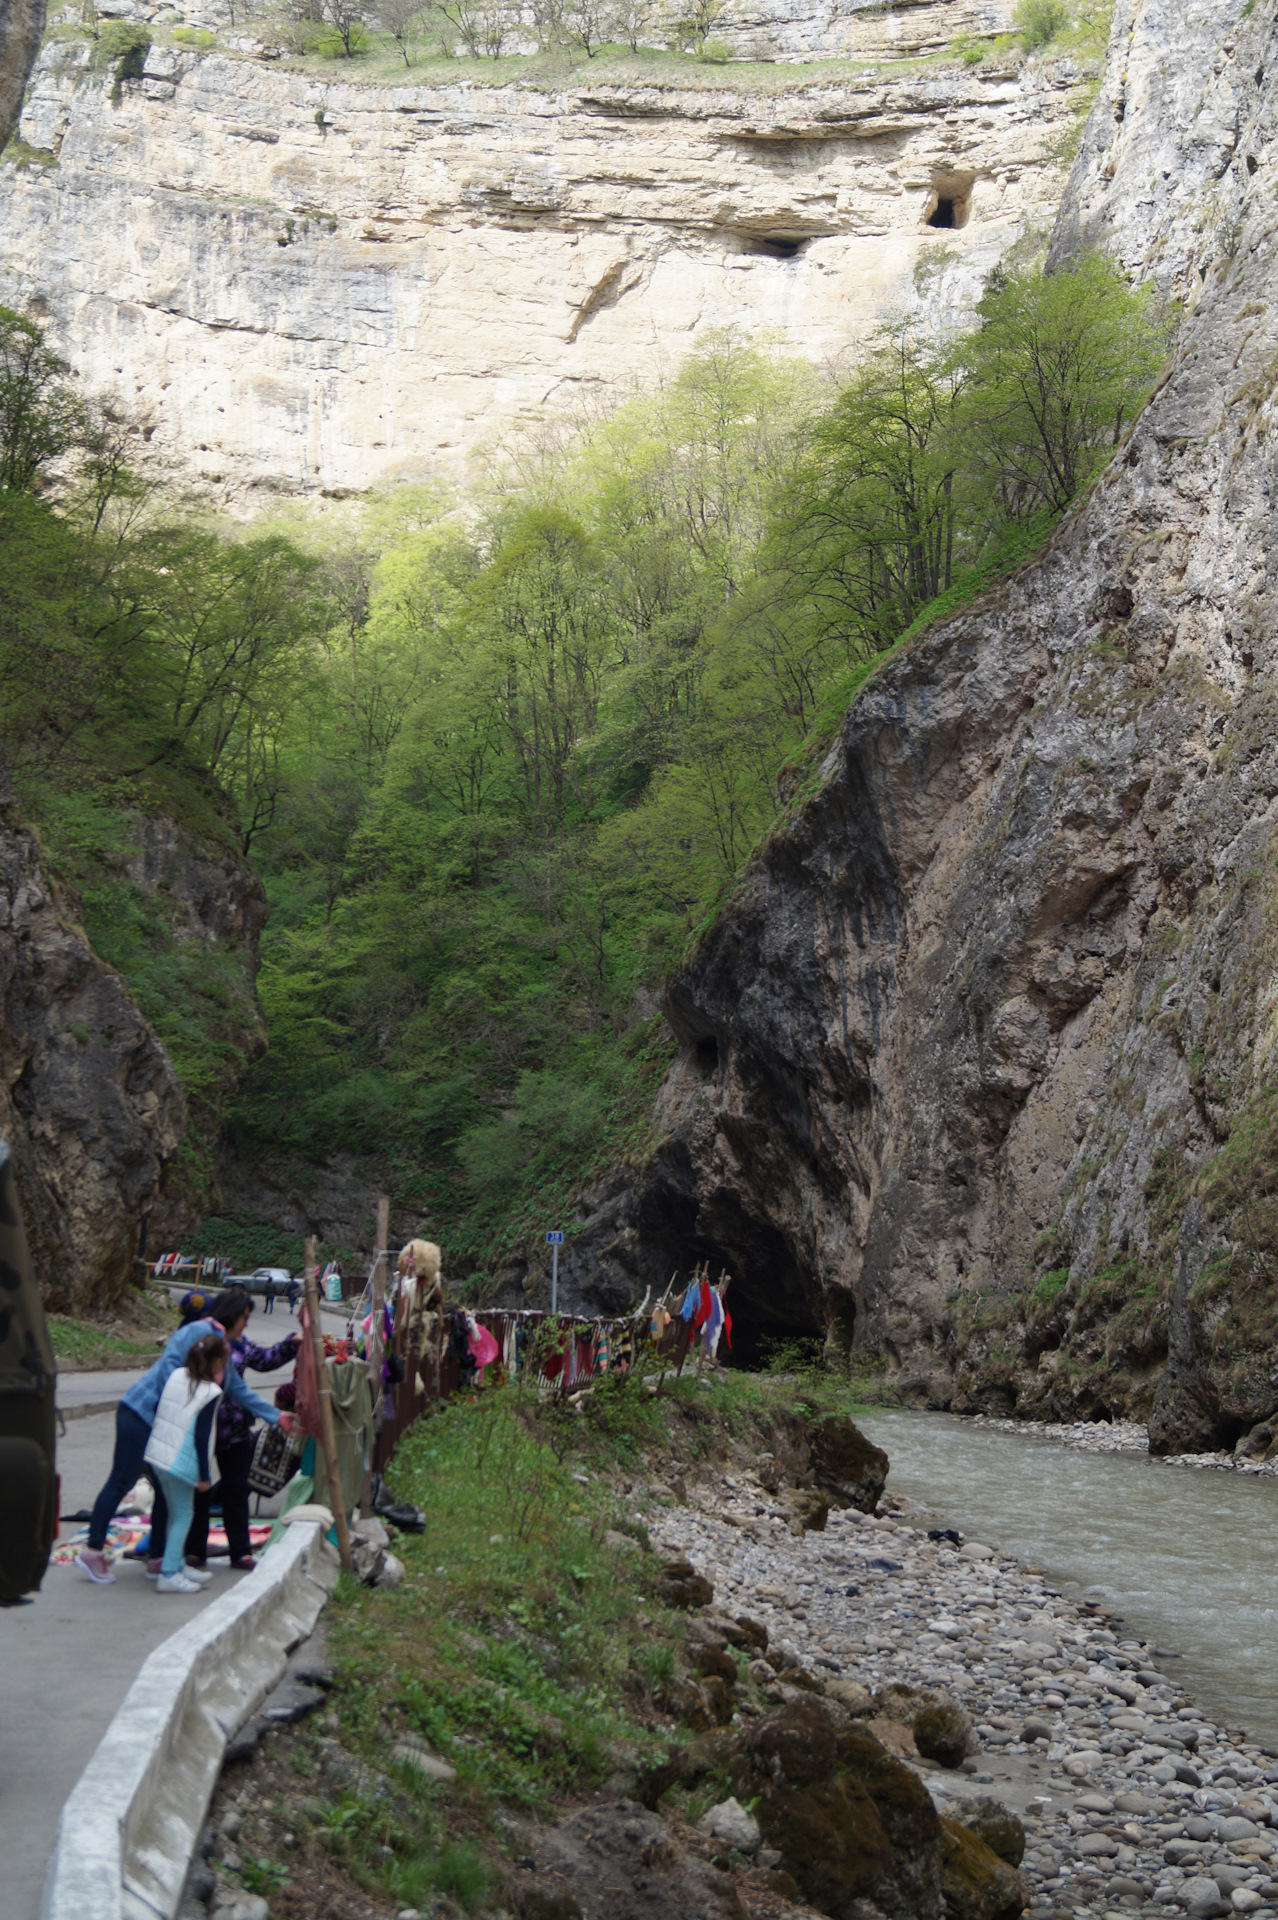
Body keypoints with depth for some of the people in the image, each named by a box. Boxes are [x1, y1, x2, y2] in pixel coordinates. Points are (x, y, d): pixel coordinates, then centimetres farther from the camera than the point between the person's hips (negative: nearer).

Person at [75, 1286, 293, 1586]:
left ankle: (158, 1560, 15)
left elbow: (239, 1390, 26)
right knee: (121, 1481, -6)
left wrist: (277, 1417, 27)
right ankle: (92, 1551, -2)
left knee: (167, 1489, 9)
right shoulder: (200, 1332, -11)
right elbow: (169, 1365, -19)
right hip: (141, 1413, -10)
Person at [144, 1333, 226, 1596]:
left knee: (176, 1512, 18)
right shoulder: (211, 1392, -14)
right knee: (182, 1515, 2)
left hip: (157, 1454, 7)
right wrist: (204, 1475, -8)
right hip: (181, 1462, -7)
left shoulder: (176, 1375, 5)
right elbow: (201, 1437, -14)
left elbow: (159, 1413, 13)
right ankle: (168, 1575, 0)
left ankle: (178, 1567, 27)